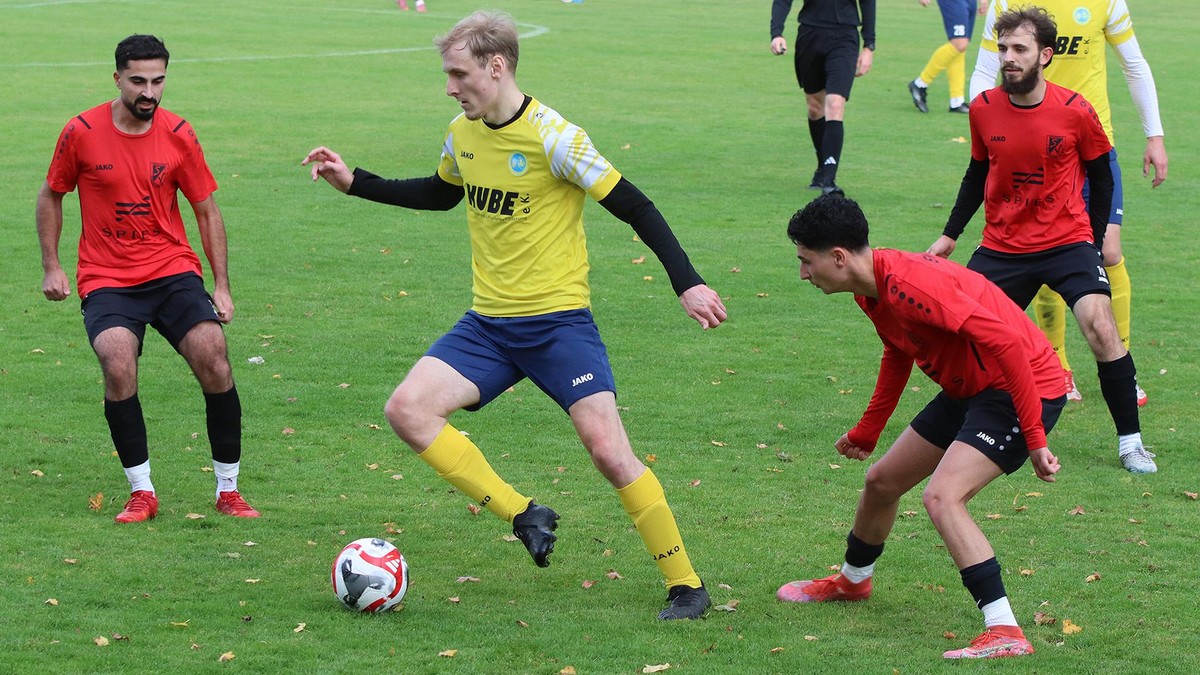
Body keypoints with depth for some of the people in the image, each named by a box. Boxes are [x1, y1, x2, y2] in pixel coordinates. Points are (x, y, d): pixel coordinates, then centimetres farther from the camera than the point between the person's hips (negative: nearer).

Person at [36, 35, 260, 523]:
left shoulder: (178, 134, -1)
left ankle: (228, 491, -1)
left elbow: (207, 212, 8)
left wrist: (222, 286, 3)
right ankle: (141, 493, -11)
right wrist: (51, 267, 5)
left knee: (214, 358, -17)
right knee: (118, 365, -26)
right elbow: (51, 195, 11)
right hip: (106, 279, -1)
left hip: (173, 271, 2)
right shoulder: (82, 132, -5)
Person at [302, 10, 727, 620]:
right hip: (488, 325, 6)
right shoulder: (462, 134, 4)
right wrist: (355, 183, 20)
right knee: (408, 409, -13)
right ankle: (524, 516, -1)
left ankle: (685, 586, -1)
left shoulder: (553, 137, -16)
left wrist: (687, 282, -19)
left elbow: (633, 206, -13)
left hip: (559, 321, -6)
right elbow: (441, 193, 26)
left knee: (607, 446, -16)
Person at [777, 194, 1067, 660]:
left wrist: (1033, 438, -32)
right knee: (882, 481, 19)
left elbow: (1006, 340, -34)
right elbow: (898, 353, 24)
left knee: (942, 496, -26)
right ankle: (853, 580, 47)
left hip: (1025, 389, -10)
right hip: (970, 390, 10)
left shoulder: (908, 285, -30)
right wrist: (867, 431, 34)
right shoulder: (871, 291, 2)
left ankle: (1005, 633, -26)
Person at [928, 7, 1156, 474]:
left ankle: (1130, 441, -9)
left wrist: (1097, 239, 0)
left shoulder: (1074, 111, -12)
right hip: (1002, 246, 3)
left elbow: (1100, 175, 3)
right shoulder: (984, 108, -3)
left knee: (1100, 325, -21)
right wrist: (950, 234, 14)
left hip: (1067, 240, -3)